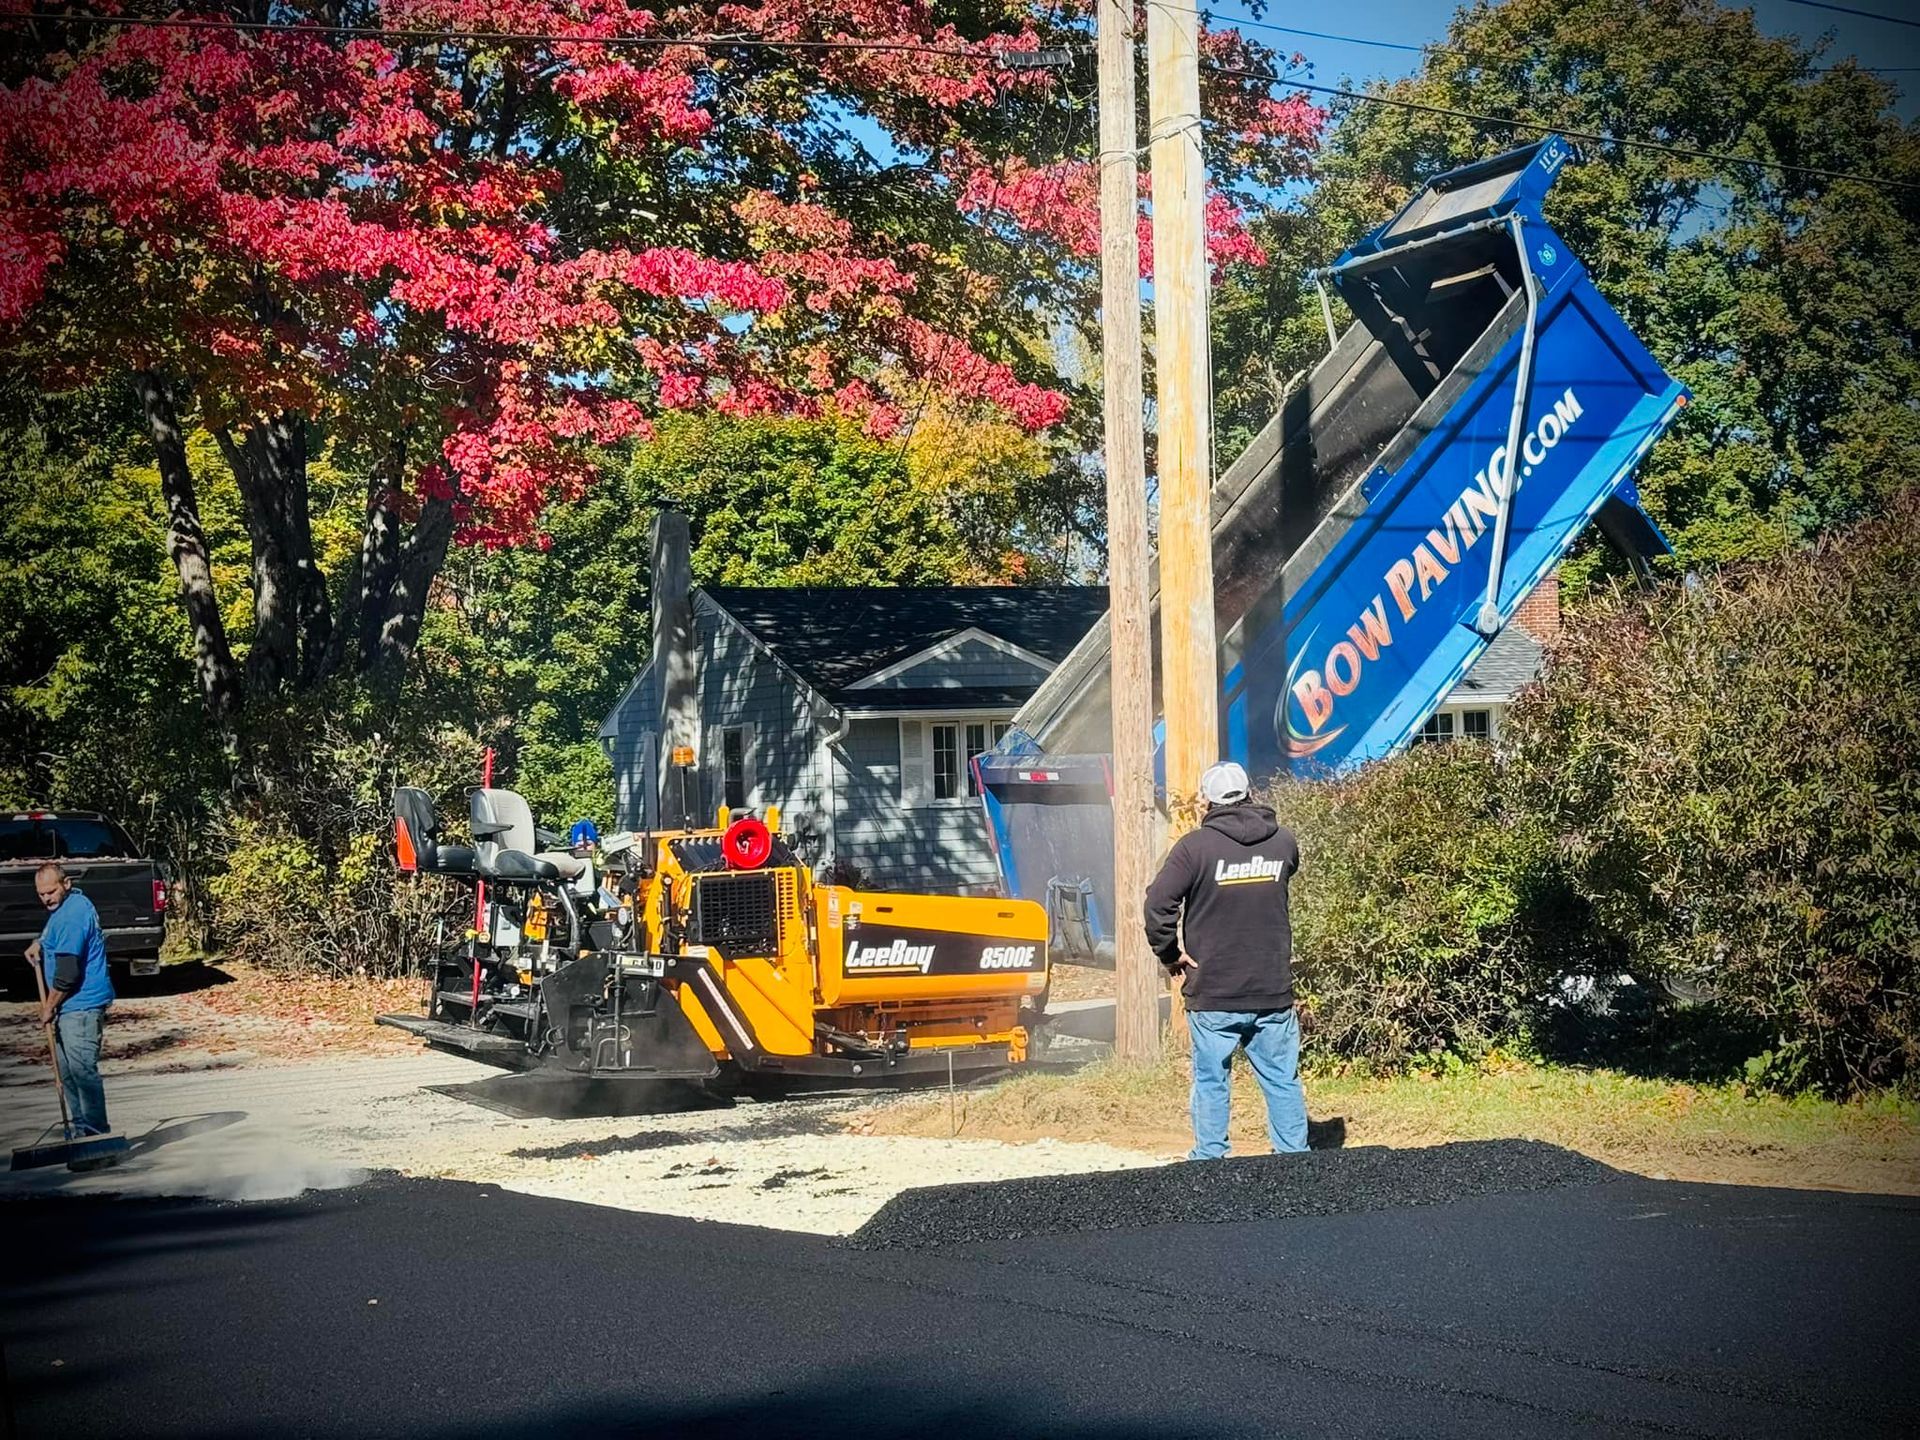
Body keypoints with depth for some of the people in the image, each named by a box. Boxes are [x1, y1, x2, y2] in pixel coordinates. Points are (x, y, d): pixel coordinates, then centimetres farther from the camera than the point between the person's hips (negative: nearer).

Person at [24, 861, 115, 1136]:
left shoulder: (72, 915, -20)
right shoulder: (66, 906, 14)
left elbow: (68, 971, -22)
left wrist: (49, 1007, -12)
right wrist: (39, 944, 16)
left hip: (81, 1005, -11)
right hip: (71, 1005, 11)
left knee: (82, 1068, -12)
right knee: (67, 1070, 15)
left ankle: (96, 1133, -9)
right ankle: (80, 1131, 21)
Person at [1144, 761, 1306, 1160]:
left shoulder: (1195, 846, -10)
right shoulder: (1283, 841, 3)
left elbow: (1158, 903, -16)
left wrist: (1170, 954, -5)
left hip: (1213, 994, -3)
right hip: (1273, 992, 3)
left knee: (1211, 1082, 7)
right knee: (1283, 1081, 10)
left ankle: (1210, 1158, 10)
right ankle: (1294, 1156, 14)